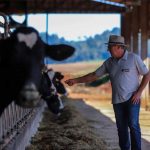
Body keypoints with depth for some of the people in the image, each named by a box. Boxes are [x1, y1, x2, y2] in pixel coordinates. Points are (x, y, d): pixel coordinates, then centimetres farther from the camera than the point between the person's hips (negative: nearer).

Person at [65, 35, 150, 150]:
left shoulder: (134, 58, -7)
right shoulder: (109, 62, 6)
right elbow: (94, 75, 11)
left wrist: (139, 92, -10)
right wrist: (75, 80, 6)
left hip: (132, 99, -4)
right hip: (117, 101, 5)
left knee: (133, 125, -12)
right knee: (121, 128, 6)